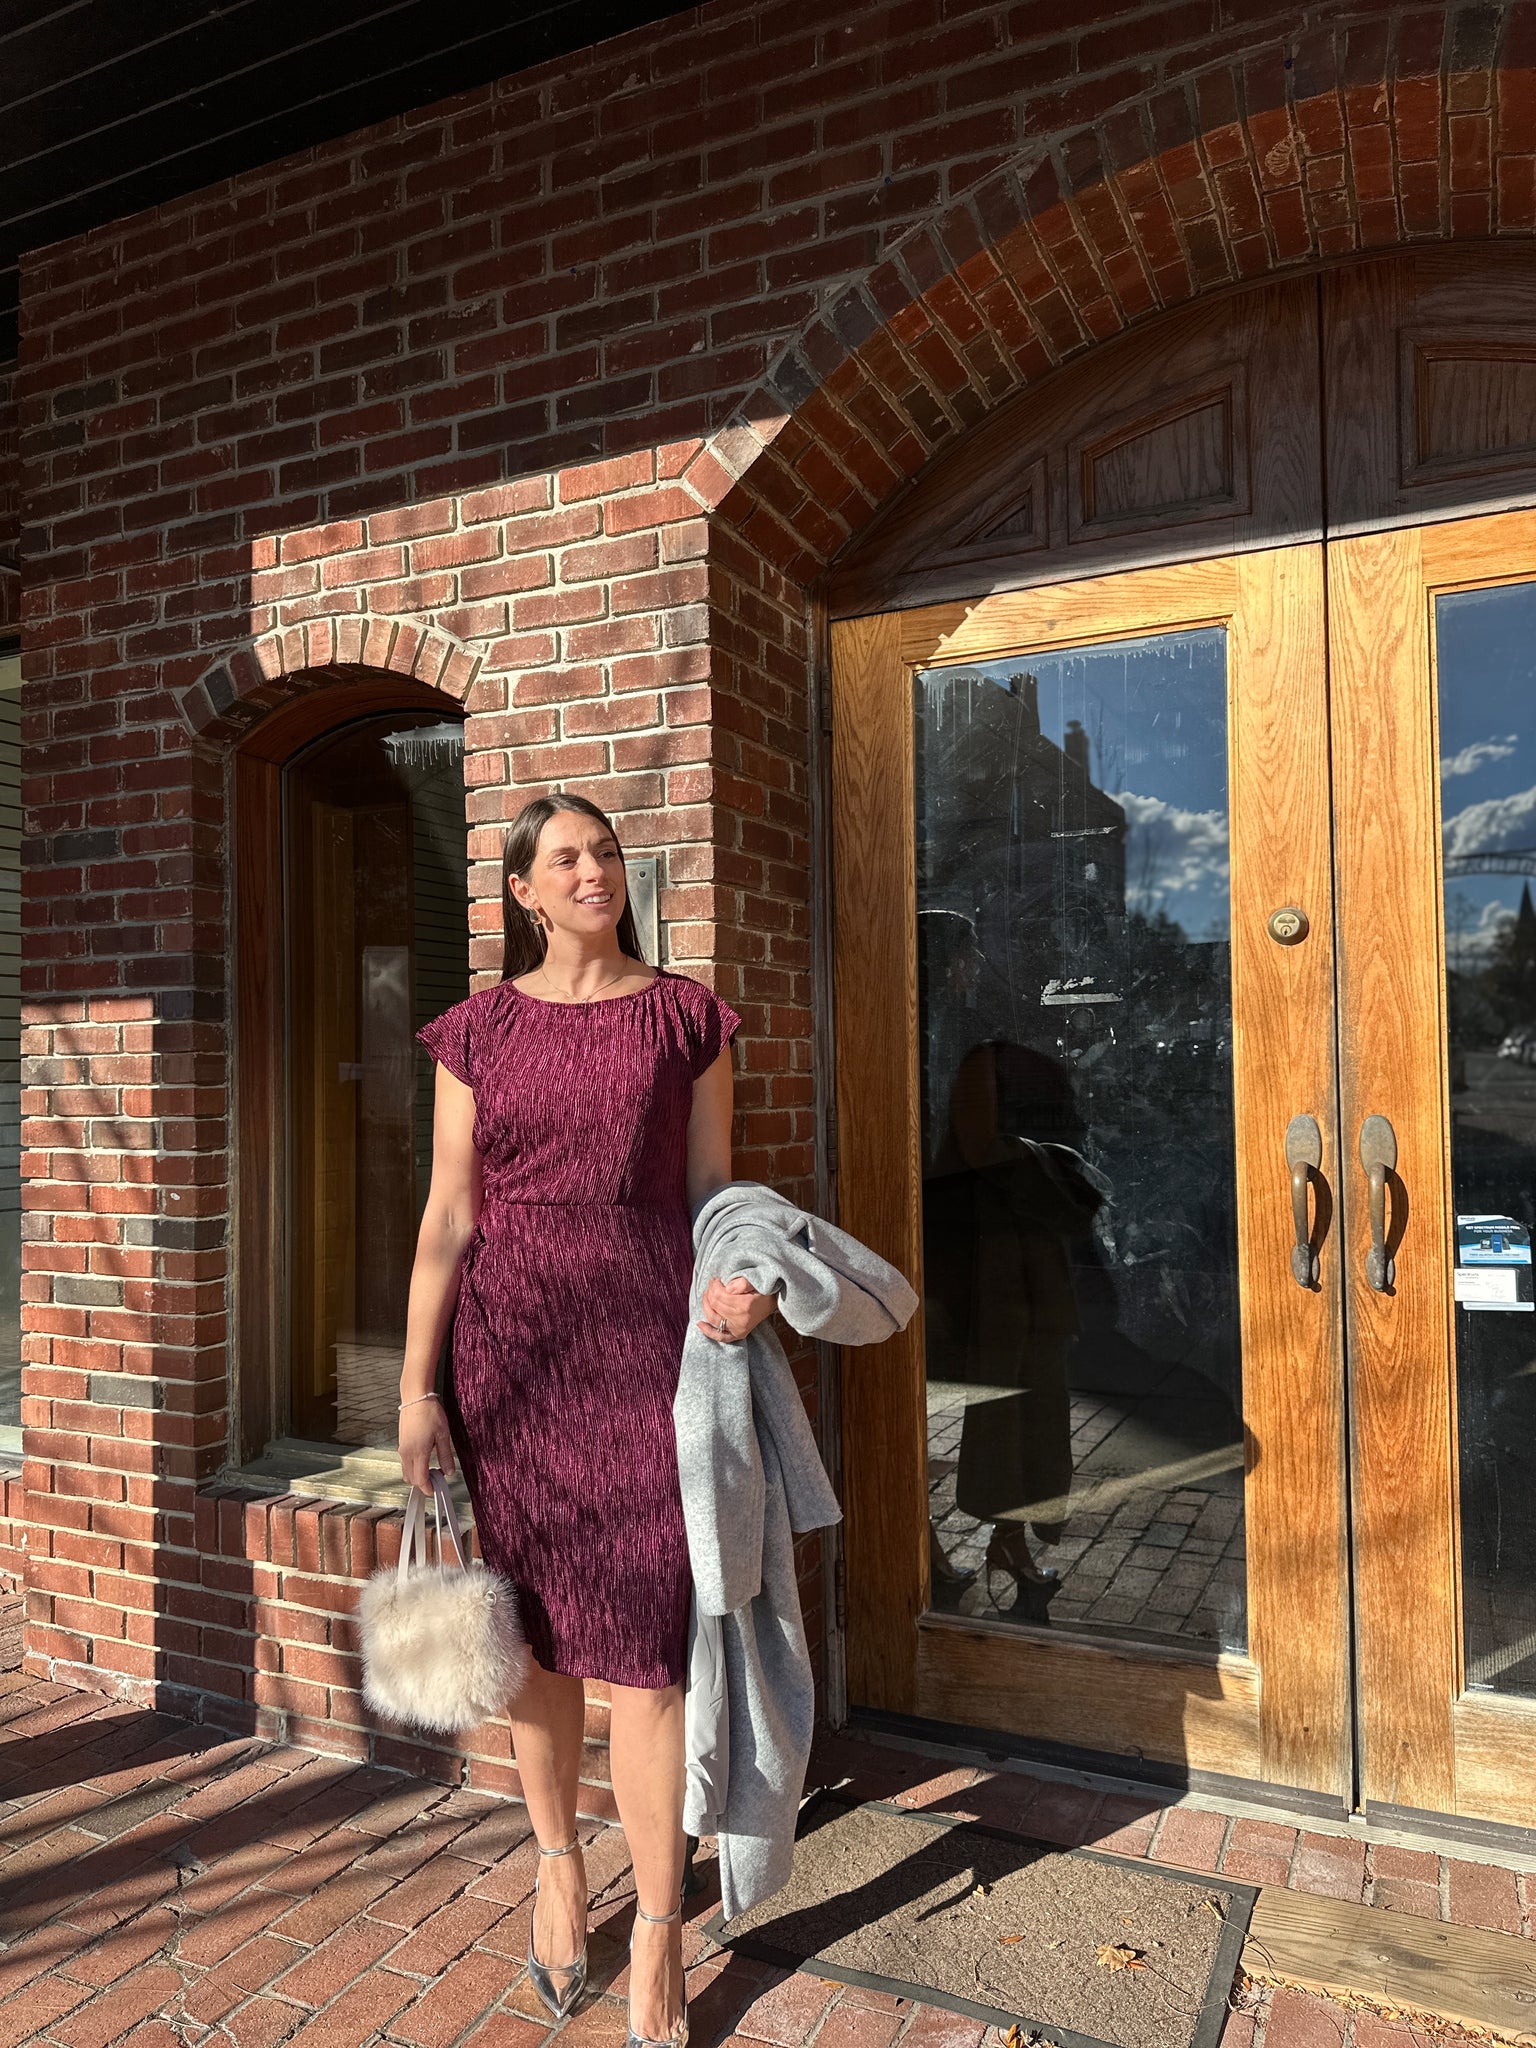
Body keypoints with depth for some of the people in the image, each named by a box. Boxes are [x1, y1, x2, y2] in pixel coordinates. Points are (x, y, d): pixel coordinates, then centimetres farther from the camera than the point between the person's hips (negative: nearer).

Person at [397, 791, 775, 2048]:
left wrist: (737, 1283, -14)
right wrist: (417, 1387, 1)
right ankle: (559, 1865, 36)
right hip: (512, 1350, 2)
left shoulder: (684, 1016, 4)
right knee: (535, 1625, 13)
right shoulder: (480, 1030, 6)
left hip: (647, 1345, -1)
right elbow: (449, 1217, 4)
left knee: (643, 1640, 1)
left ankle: (657, 1938, 19)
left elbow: (711, 1186, 6)